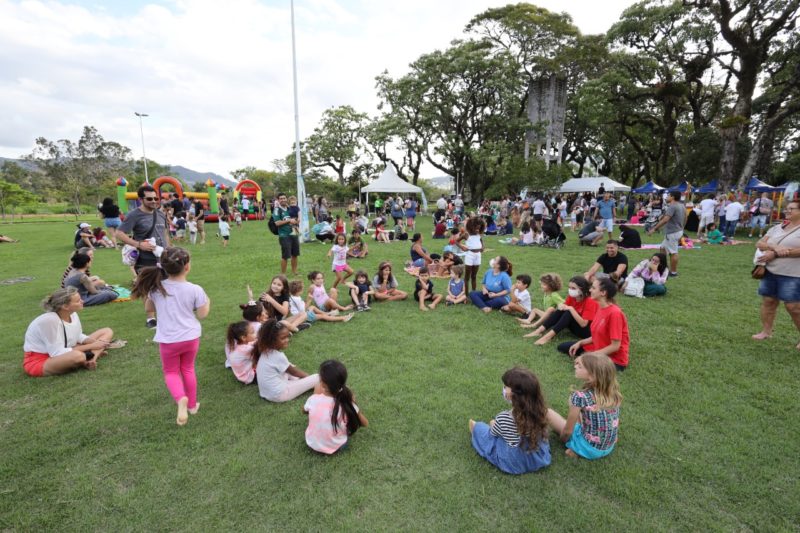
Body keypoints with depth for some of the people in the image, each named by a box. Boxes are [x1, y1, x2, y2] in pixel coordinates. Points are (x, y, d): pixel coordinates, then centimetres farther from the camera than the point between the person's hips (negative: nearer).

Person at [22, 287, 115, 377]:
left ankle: (91, 359, -18)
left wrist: (95, 343, -14)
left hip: (60, 354, 8)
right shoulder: (49, 320, -28)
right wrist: (91, 346, -22)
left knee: (107, 331, 2)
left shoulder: (72, 314, -7)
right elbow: (57, 353, -27)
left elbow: (79, 337, 6)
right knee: (77, 356, -42)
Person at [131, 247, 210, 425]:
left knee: (171, 372, 18)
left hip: (168, 340, 0)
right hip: (190, 337, 0)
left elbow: (148, 307, 8)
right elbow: (202, 314, -7)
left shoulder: (156, 287, -9)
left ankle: (181, 399, -10)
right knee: (188, 369, 22)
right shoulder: (195, 290, -16)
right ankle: (192, 404, 31)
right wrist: (207, 302, 11)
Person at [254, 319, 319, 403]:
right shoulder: (278, 356, -22)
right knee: (317, 378, -12)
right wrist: (309, 376, 8)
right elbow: (294, 372, -7)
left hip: (266, 393, 9)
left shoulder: (266, 351, 4)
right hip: (279, 394, -9)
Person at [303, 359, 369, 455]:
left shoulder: (313, 400, -25)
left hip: (312, 444, 1)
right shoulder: (347, 404, -28)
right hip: (336, 447, -1)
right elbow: (365, 424, -8)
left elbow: (304, 411, 1)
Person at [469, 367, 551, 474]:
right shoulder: (540, 410, -23)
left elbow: (492, 434, -10)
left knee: (478, 426, 18)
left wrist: (495, 426, 13)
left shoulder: (503, 418, -34)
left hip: (513, 463, -4)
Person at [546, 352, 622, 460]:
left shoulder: (580, 396, -27)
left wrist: (563, 439, 5)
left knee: (547, 412, 2)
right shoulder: (612, 391, -11)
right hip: (609, 448, 6)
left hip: (589, 449, -5)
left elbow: (567, 432, -16)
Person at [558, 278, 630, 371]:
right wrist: (579, 343, -2)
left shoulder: (614, 313, -26)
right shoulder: (601, 308, 2)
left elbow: (615, 346, -24)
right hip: (598, 349, 8)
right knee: (562, 347, 11)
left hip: (614, 359, -8)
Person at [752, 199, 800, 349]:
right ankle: (766, 331, 19)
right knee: (768, 301, 9)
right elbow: (759, 244, 3)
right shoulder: (776, 228, 11)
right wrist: (774, 248, -16)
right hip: (771, 272, 5)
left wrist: (775, 254, -17)